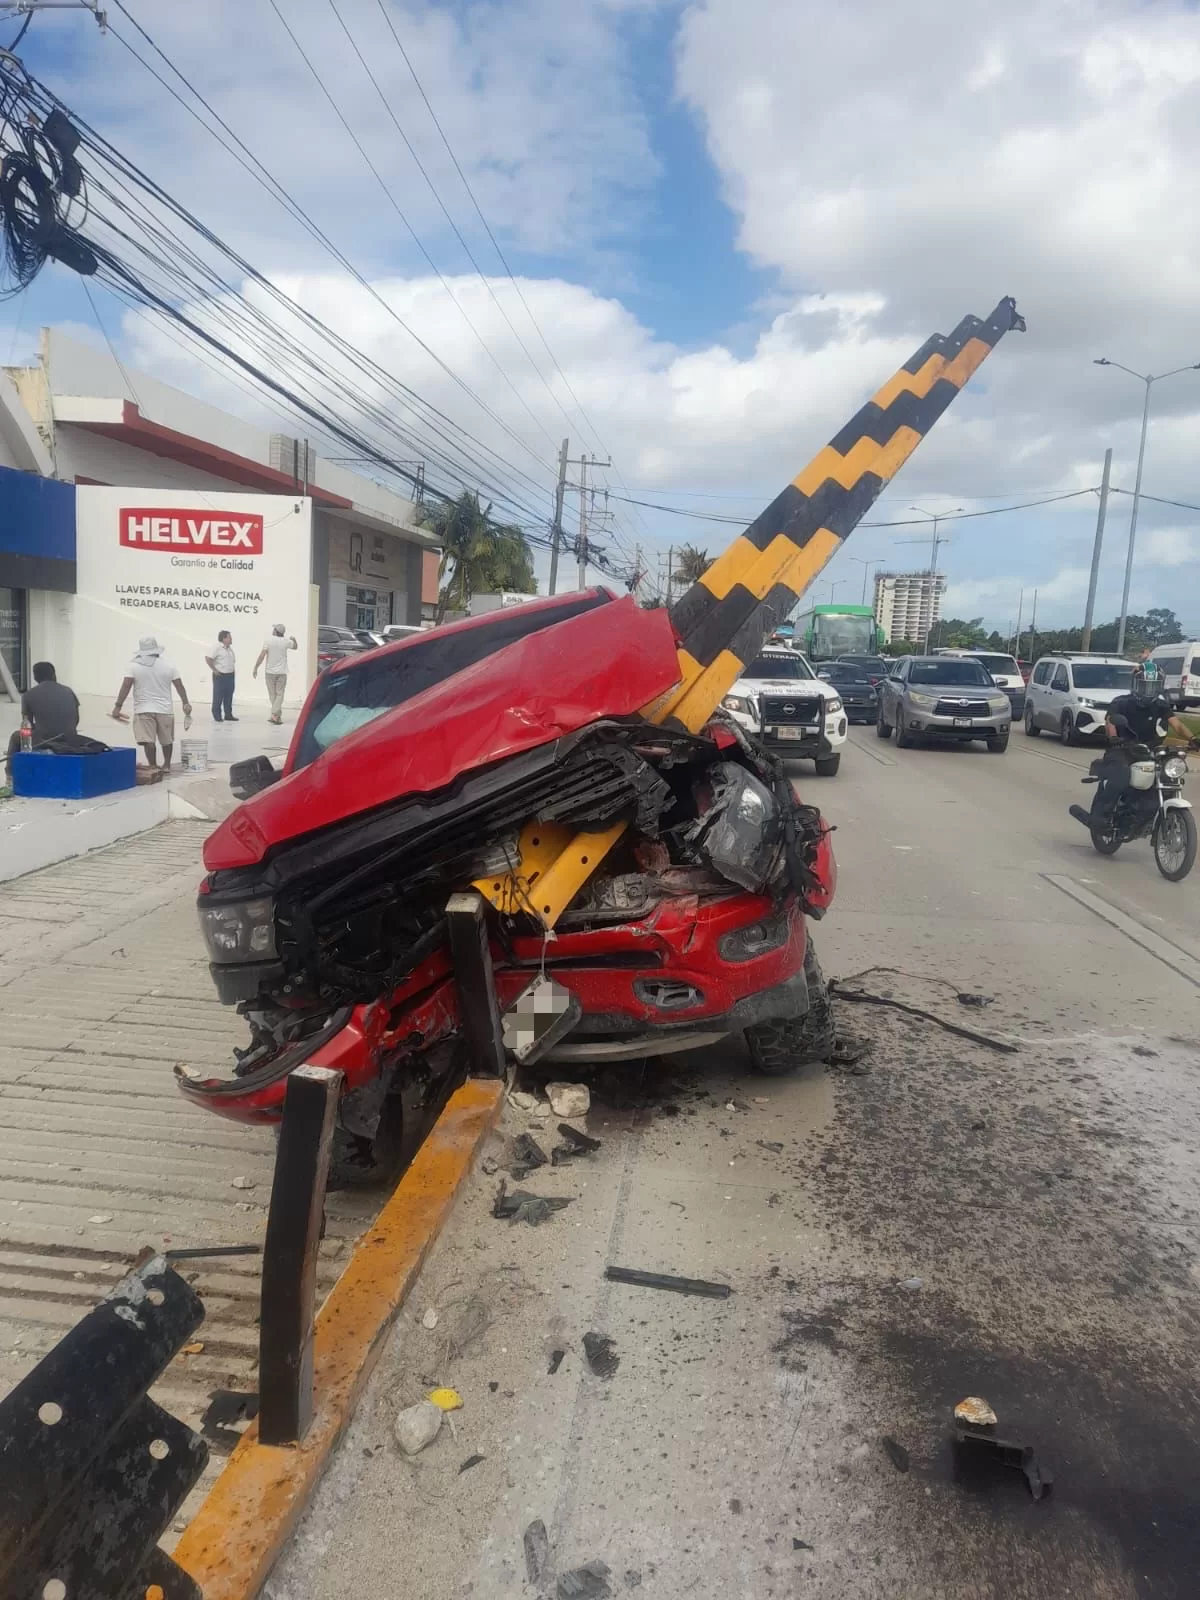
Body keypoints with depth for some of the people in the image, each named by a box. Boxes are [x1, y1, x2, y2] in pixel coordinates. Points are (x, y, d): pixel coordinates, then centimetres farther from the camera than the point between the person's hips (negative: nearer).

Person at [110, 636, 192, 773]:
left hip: (143, 709, -2)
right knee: (167, 740, 19)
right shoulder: (168, 666, 3)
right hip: (164, 709, 3)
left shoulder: (134, 666, -3)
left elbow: (125, 687, -8)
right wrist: (185, 703, 11)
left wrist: (118, 706, -6)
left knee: (149, 740, -3)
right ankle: (167, 765, 30)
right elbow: (180, 686, 3)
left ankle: (153, 766, -6)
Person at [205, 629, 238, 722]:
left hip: (230, 675, 8)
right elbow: (208, 658, -18)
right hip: (220, 676, -8)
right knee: (218, 697, -2)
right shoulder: (217, 647, -12)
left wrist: (233, 669, 15)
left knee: (229, 696, 10)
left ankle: (228, 714, 17)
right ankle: (217, 716, 5)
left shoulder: (230, 648, 14)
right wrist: (214, 670, -16)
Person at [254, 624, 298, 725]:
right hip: (282, 672, 1)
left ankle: (278, 716, 11)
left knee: (273, 695, 9)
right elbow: (295, 647, 18)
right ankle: (274, 714, -13)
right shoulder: (286, 641, -2)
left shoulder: (269, 641, -8)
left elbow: (262, 655, -13)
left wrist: (256, 667, -6)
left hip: (270, 672, -1)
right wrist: (293, 639, 38)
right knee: (279, 694, 2)